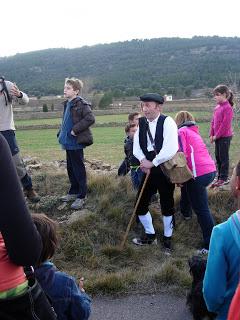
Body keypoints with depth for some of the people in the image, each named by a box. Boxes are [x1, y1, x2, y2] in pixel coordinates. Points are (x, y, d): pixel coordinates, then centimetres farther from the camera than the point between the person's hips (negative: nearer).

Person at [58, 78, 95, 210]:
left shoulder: (81, 104, -15)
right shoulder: (67, 104, 12)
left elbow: (90, 119, -26)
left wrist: (75, 130, -23)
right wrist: (61, 134, 12)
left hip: (76, 143, -9)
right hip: (68, 143, 9)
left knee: (78, 169, -1)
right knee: (70, 168, 17)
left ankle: (81, 196, 10)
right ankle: (73, 192, 32)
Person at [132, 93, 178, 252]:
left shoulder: (167, 122, -16)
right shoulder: (142, 122, 2)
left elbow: (171, 149, -27)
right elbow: (136, 146, 1)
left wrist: (152, 163, -22)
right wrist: (143, 160, -17)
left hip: (165, 170, -5)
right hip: (149, 169, 6)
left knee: (167, 206, 9)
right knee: (141, 204, 9)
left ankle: (167, 238, 33)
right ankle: (150, 234, 34)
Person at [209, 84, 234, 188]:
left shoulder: (228, 107, -15)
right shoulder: (217, 107, 10)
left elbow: (225, 124, -19)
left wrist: (217, 135, -14)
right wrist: (212, 135, 6)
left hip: (225, 137, -8)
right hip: (217, 137, 8)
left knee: (223, 157, 0)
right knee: (218, 157, 12)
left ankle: (224, 178, 10)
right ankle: (219, 177, 22)